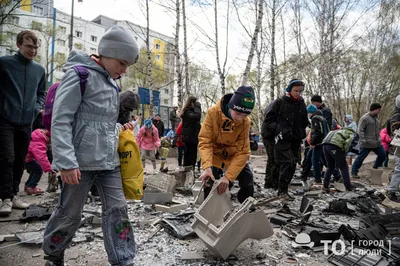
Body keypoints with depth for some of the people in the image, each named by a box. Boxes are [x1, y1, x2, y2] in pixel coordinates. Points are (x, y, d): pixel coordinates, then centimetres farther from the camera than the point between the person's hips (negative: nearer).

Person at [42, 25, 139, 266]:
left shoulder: (112, 83, 13)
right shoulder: (79, 75, -10)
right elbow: (60, 121, -16)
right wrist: (66, 161, -21)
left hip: (109, 161, 7)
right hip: (82, 161, -7)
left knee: (117, 210, 5)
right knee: (70, 213, 9)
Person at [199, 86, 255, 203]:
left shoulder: (245, 122, -22)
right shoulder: (213, 113, -27)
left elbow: (243, 152, -23)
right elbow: (204, 142, -27)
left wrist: (228, 176, -33)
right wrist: (207, 166, -43)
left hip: (234, 155, 2)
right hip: (215, 154, -2)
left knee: (248, 184, -4)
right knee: (210, 186, -18)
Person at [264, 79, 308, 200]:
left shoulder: (302, 104, 12)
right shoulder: (280, 102, -3)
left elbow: (304, 122, 25)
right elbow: (269, 119, -1)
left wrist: (301, 133, 12)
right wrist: (277, 130, -12)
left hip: (296, 140, 6)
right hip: (282, 139, -6)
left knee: (292, 165, 7)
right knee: (286, 163, -14)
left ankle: (283, 188, 19)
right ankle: (283, 190, -6)